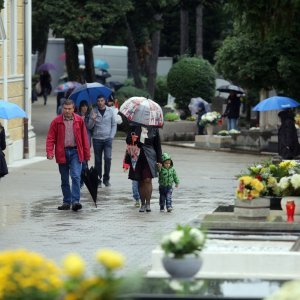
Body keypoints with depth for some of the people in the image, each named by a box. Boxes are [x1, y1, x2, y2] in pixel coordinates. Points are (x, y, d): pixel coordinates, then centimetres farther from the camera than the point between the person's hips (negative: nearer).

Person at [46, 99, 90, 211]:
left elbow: (84, 137, 7)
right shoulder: (56, 121, 1)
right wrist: (50, 152, -16)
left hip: (75, 152, -1)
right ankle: (67, 202, 18)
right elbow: (50, 138, -1)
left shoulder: (79, 120, 3)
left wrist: (87, 154, 6)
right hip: (62, 153, 1)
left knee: (76, 176, -14)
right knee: (64, 180, 9)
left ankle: (75, 201, -17)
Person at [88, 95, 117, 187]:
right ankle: (98, 180, 11)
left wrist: (111, 136, -2)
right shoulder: (93, 112, 3)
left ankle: (106, 179, 1)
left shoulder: (110, 111, 4)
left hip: (108, 139, 0)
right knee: (98, 160, 4)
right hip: (97, 139, 1)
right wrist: (92, 119, -16)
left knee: (108, 158, -12)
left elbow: (114, 124, 8)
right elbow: (89, 127, 3)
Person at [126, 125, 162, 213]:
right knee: (140, 181, 6)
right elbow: (127, 140, 8)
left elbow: (158, 145, 8)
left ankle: (148, 203, -10)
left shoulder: (154, 129, 3)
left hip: (149, 157, -1)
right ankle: (143, 204, 15)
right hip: (137, 157, 2)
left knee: (148, 180, -13)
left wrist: (159, 160, 5)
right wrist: (131, 139, -16)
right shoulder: (134, 127, 4)